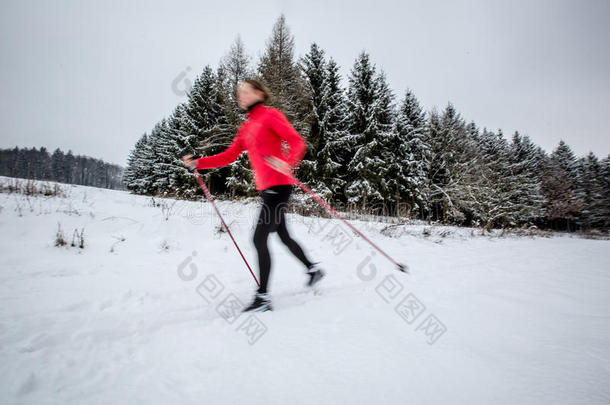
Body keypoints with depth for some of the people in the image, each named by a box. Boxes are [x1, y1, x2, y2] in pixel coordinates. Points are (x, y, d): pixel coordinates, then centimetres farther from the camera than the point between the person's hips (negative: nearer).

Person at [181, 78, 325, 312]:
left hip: (279, 185, -8)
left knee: (259, 238, -11)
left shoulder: (270, 115, -4)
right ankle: (313, 269, 37)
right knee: (283, 236, 17)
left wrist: (288, 163, -33)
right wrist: (197, 163, 8)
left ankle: (263, 297, -4)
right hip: (265, 188, 8)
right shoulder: (245, 128, 18)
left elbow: (297, 142, -13)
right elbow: (228, 156, 16)